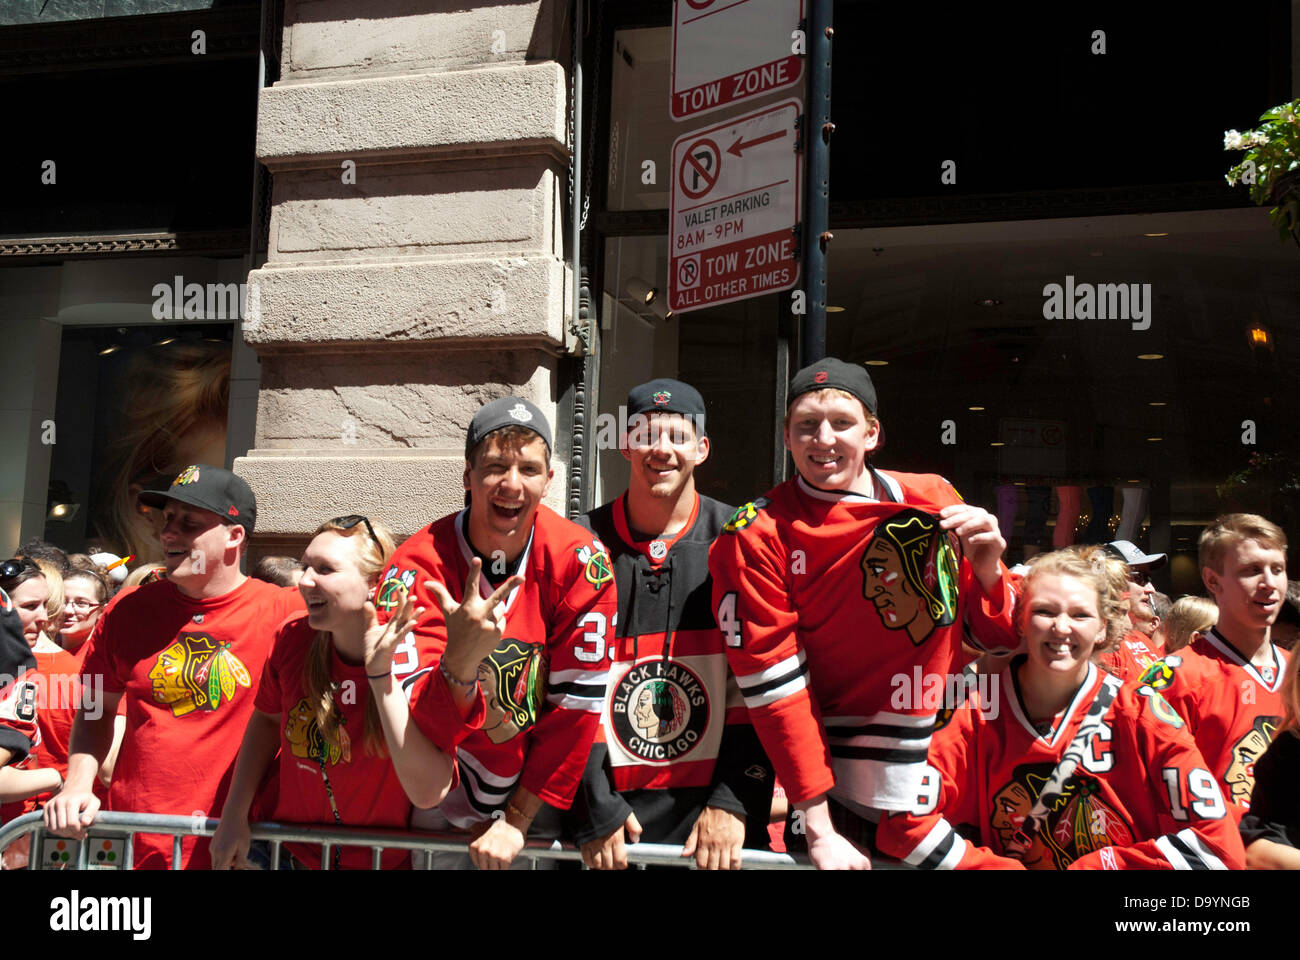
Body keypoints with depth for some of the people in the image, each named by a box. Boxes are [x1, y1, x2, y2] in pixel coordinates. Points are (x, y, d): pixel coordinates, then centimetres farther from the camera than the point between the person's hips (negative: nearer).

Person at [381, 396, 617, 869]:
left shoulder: (580, 561, -15)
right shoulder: (417, 568, -17)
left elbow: (575, 705, -12)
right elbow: (417, 730, -22)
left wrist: (517, 820, -10)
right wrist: (461, 661, -41)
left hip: (539, 807, 1)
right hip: (445, 808, 0)